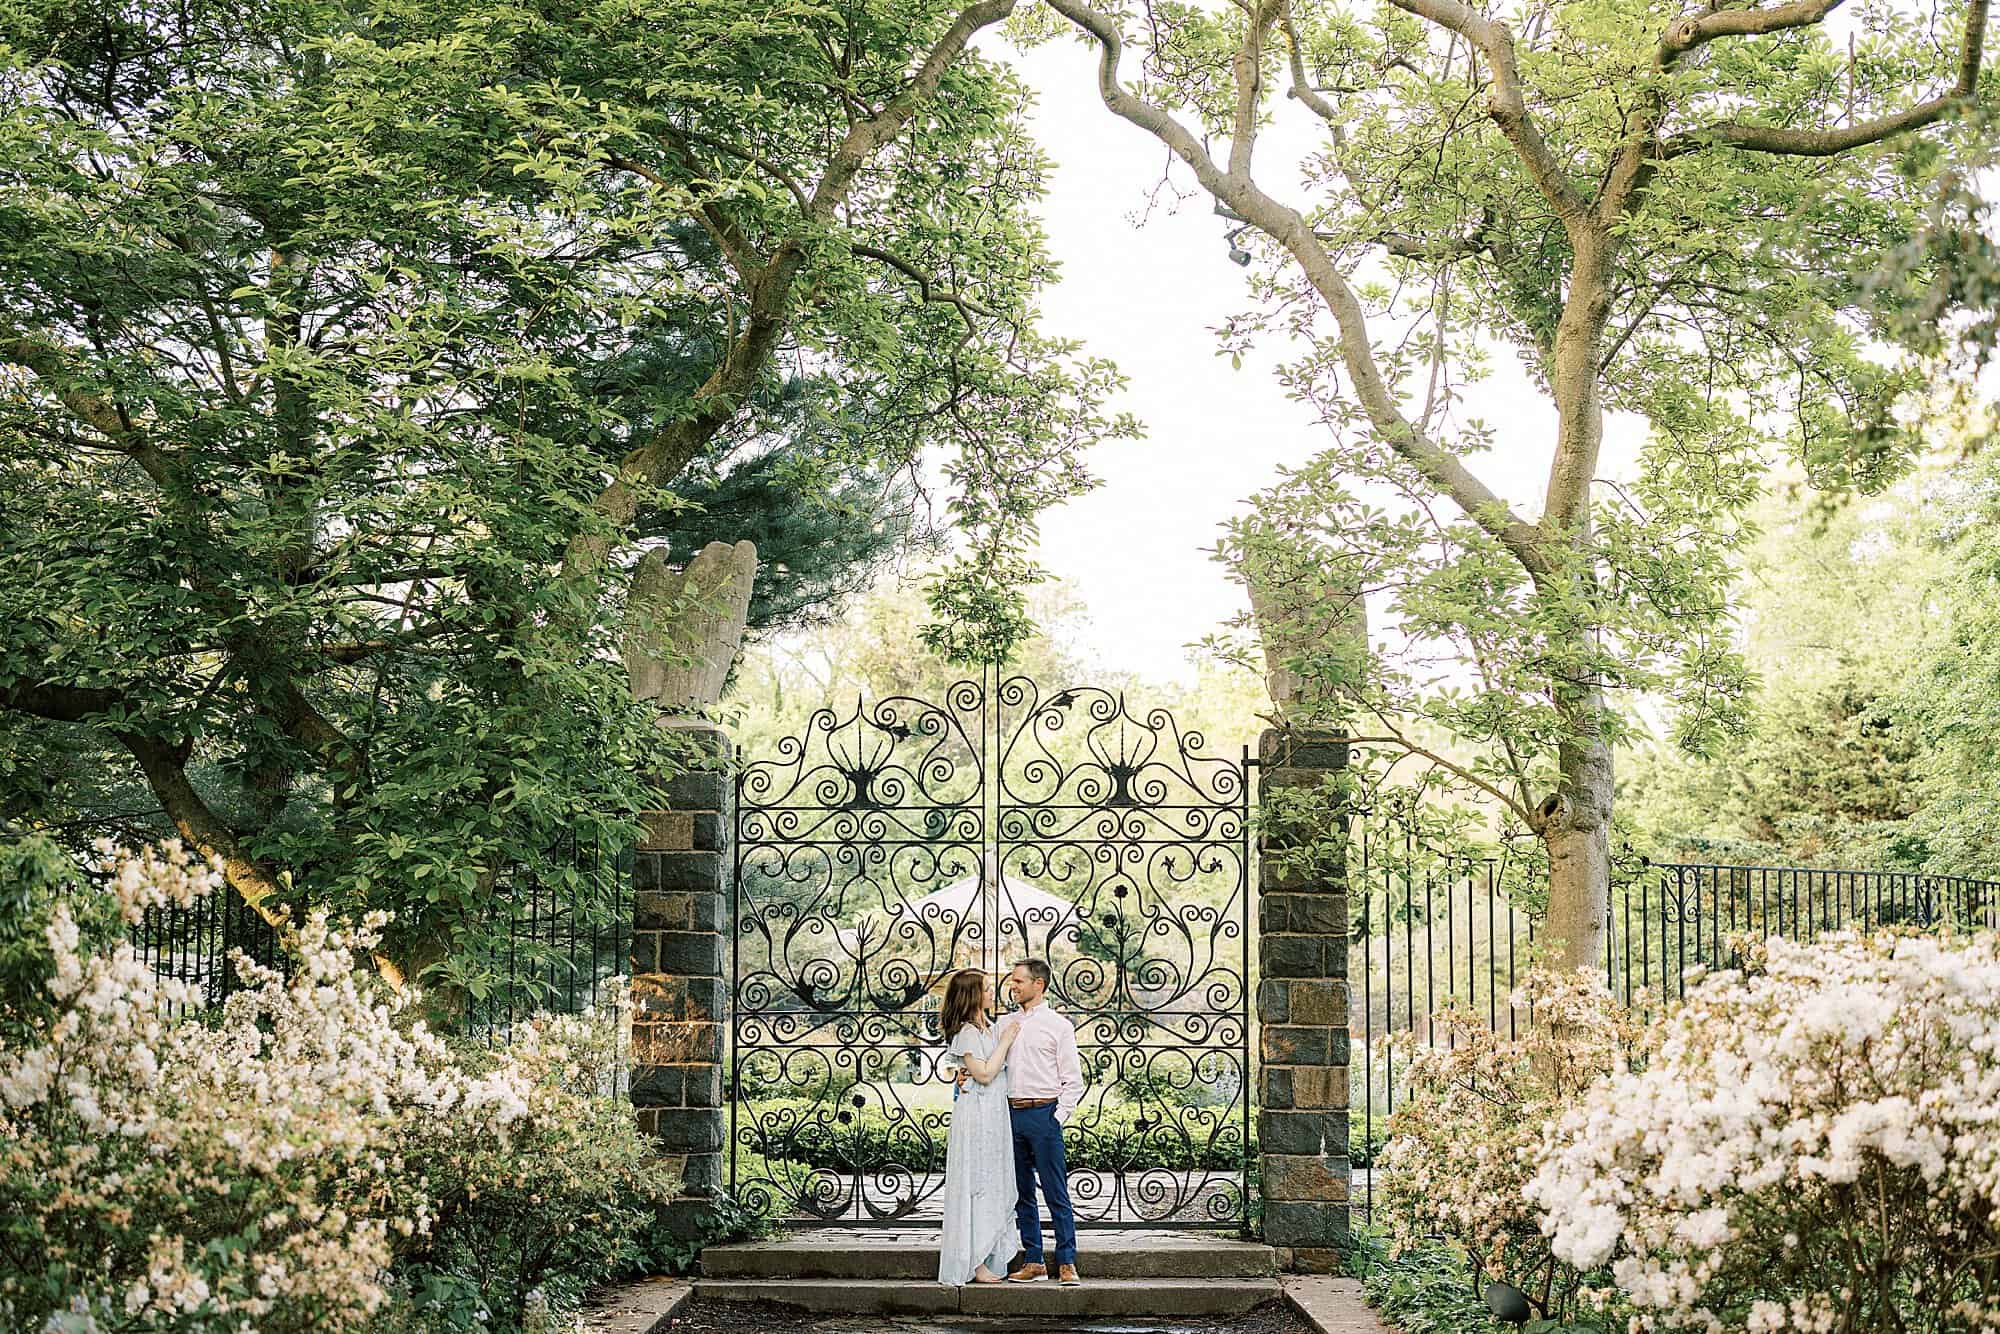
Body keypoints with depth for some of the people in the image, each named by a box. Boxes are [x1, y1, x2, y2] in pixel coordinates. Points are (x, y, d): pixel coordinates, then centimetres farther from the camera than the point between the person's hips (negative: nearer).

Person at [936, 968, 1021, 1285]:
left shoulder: (990, 1027, 14)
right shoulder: (965, 1032, -12)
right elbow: (984, 1073, -18)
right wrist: (1005, 1042, -12)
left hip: (995, 1115, 9)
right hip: (976, 1113, -9)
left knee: (994, 1185, 10)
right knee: (977, 1185, -5)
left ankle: (989, 1256, 16)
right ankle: (974, 1262, -1)